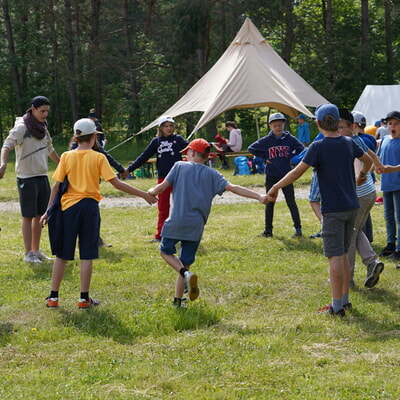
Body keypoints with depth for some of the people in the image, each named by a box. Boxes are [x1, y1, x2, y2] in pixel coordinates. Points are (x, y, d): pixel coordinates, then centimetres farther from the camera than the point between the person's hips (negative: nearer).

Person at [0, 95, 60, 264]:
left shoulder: (43, 128, 12)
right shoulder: (22, 127, -12)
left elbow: (49, 150, 27)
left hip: (42, 176, 7)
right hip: (27, 178, -7)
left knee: (40, 215, 11)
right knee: (29, 216, -3)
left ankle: (36, 250, 21)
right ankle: (28, 253, 4)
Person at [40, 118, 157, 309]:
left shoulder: (66, 157, 0)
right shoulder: (99, 158, -3)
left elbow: (56, 186, -1)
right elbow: (116, 183, -7)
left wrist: (48, 211, 6)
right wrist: (144, 195, -2)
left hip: (69, 207, 1)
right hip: (90, 207, -1)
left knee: (62, 254, 8)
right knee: (87, 255, 5)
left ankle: (53, 297, 10)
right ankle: (84, 298, 7)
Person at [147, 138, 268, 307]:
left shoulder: (180, 166, 4)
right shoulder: (212, 174, 9)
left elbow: (162, 187, -3)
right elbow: (232, 188, -2)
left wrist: (152, 191, 20)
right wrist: (259, 196, -3)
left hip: (175, 223, -3)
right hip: (196, 227, 3)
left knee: (166, 251, 18)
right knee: (185, 262, 15)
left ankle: (186, 274, -8)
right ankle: (177, 300, 13)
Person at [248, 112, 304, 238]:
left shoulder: (290, 139, -1)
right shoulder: (266, 141, -2)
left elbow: (301, 148, 12)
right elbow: (252, 149, 5)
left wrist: (291, 157, -1)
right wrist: (264, 157, -2)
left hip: (286, 176, -1)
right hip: (271, 177, 1)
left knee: (291, 203, -1)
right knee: (269, 203, 7)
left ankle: (298, 229, 2)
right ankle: (268, 230, 14)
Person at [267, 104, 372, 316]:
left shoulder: (319, 146, -14)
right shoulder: (349, 143, 6)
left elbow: (297, 172, -17)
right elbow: (368, 160, 24)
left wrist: (275, 188, -6)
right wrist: (361, 176, 43)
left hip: (333, 209, -6)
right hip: (351, 207, 6)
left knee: (335, 256, -4)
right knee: (343, 254, 17)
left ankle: (337, 306, -3)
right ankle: (345, 299, 22)